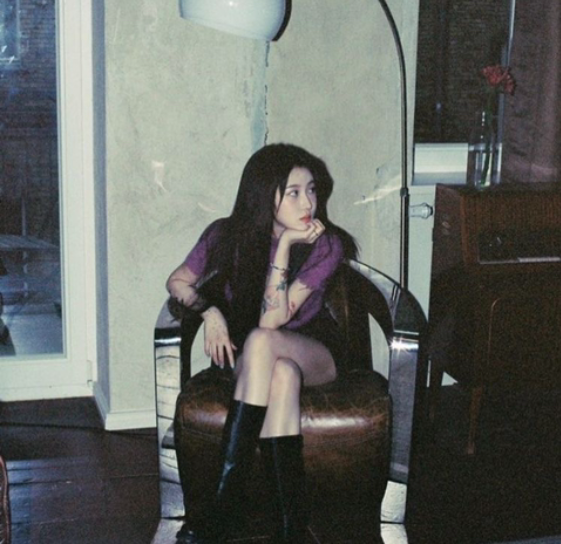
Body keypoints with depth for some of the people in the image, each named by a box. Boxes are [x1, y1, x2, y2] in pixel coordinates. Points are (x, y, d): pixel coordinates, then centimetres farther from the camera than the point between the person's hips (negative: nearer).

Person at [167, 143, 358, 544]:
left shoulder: (325, 245, -16)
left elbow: (272, 320, -25)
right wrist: (208, 311, -15)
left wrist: (284, 245, -30)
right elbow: (179, 281, 5)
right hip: (248, 357, 2)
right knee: (282, 375, -38)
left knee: (260, 342, -38)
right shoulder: (228, 235, -9)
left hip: (313, 352, -1)